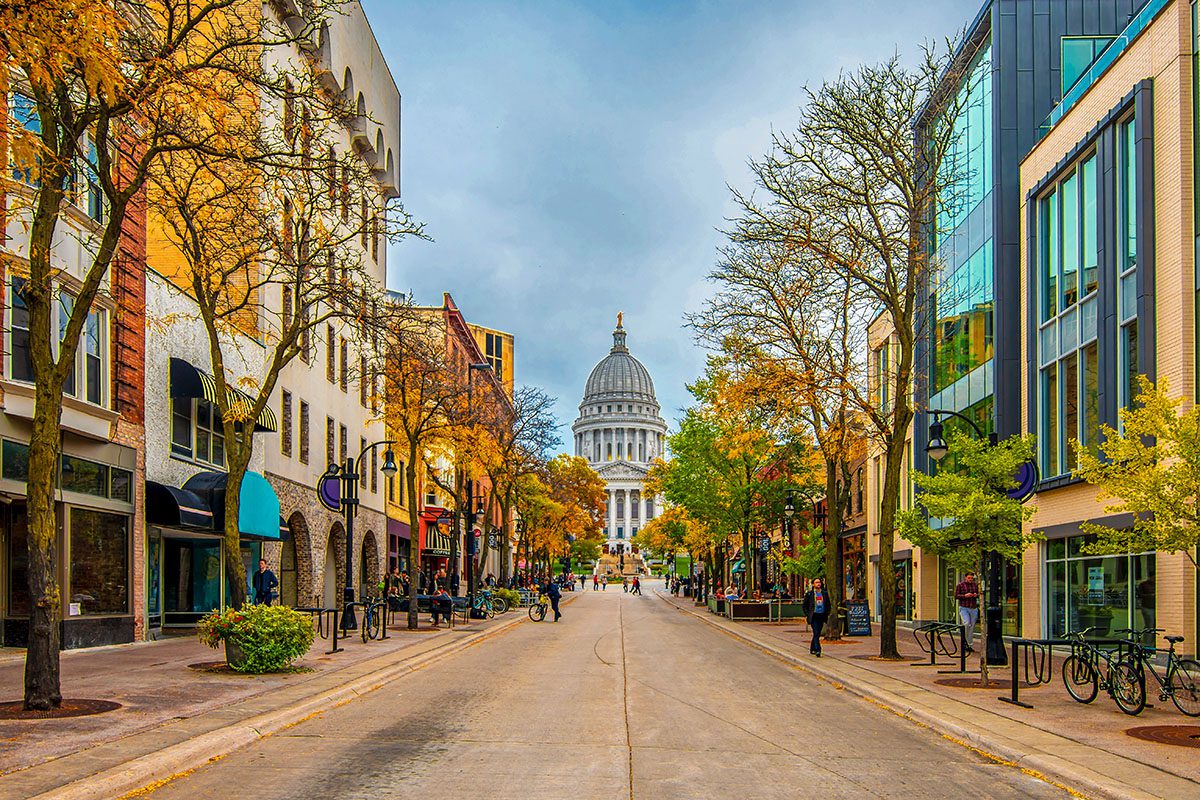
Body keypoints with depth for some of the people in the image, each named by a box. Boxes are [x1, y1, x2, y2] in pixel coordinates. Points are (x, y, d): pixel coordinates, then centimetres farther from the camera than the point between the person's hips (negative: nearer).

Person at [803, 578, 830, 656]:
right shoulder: (809, 594, 1)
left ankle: (812, 648, 28)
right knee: (816, 633, -14)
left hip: (821, 616, 4)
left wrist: (827, 614, 6)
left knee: (817, 634, 11)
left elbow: (828, 604, 19)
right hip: (813, 616, -4)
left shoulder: (825, 593, 11)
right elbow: (805, 605, 5)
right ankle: (817, 650, -17)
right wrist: (806, 615, -4)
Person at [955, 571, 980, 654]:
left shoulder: (975, 585, 11)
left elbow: (979, 594, 18)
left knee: (972, 627, 4)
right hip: (964, 608, -4)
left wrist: (976, 595, -5)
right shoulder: (960, 585, -1)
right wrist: (965, 596, -17)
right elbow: (956, 596, -2)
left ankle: (969, 645, 12)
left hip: (973, 609, 4)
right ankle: (965, 640, -6)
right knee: (966, 624, -24)